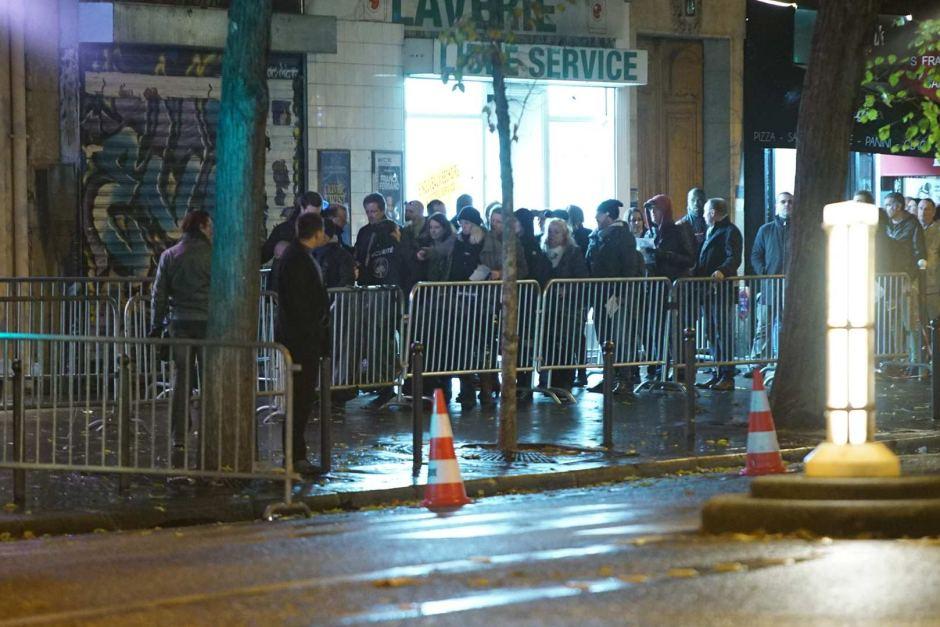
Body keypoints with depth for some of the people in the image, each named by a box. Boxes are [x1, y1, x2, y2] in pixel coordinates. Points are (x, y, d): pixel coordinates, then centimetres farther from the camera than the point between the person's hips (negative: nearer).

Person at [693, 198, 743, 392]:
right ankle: (719, 374, 14)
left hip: (721, 289, -10)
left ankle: (727, 376, -9)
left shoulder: (730, 232, -7)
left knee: (722, 332, -10)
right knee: (711, 333, 10)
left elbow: (733, 258, -21)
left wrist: (722, 271, -37)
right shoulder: (710, 233, 24)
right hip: (707, 289, 10)